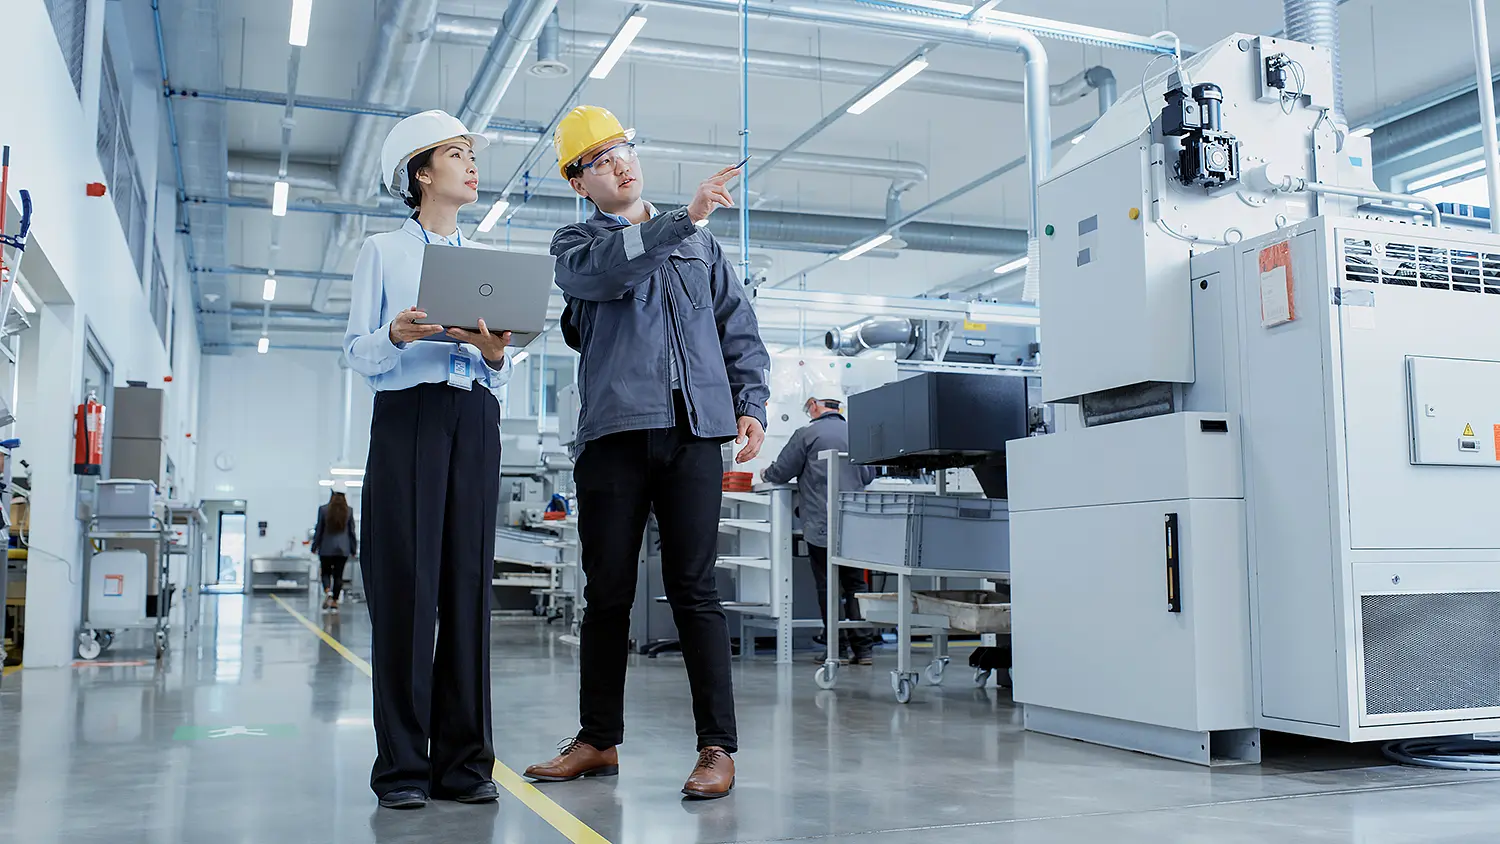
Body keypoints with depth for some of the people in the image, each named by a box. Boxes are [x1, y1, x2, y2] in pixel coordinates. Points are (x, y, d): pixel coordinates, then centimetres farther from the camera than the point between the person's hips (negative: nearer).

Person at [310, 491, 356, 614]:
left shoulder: (323, 509, -5)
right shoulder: (349, 511, -2)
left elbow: (319, 530, 0)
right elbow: (352, 531, 4)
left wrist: (314, 547, 9)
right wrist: (353, 549, 12)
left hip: (326, 548, -1)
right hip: (343, 549, 1)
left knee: (326, 572, 12)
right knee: (338, 575, 5)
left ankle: (327, 591, -15)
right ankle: (334, 603, 5)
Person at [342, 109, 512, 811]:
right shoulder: (383, 251, 12)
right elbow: (357, 351, 4)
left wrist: (495, 353, -5)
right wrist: (397, 336, -16)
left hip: (475, 418, 3)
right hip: (407, 415, -3)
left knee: (468, 580, -2)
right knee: (405, 581, -8)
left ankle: (462, 760, 3)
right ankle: (402, 764, -1)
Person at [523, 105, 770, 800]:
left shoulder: (697, 242, 21)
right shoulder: (574, 244, 14)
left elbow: (739, 328, 19)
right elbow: (605, 271, -11)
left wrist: (750, 404, 6)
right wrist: (684, 216, -18)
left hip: (695, 432, 0)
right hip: (615, 430, 0)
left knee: (694, 588, -4)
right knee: (607, 592, 5)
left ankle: (717, 747, 0)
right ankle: (599, 740, 18)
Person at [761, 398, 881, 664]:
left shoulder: (807, 434, -6)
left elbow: (781, 472, -2)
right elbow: (869, 476, 18)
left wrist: (765, 474, 20)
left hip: (821, 525, -4)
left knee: (828, 587, 2)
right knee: (856, 585, 10)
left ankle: (837, 647, 4)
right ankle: (864, 647, 7)